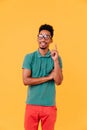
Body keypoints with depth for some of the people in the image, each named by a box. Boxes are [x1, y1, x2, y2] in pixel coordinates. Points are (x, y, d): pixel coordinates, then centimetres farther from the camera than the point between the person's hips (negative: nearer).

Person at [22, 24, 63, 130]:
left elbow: (58, 81, -7)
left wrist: (55, 61, -17)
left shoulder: (56, 58, 1)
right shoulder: (29, 57, -1)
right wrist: (48, 77, -12)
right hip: (32, 104, 0)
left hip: (49, 105, 1)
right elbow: (26, 81, -10)